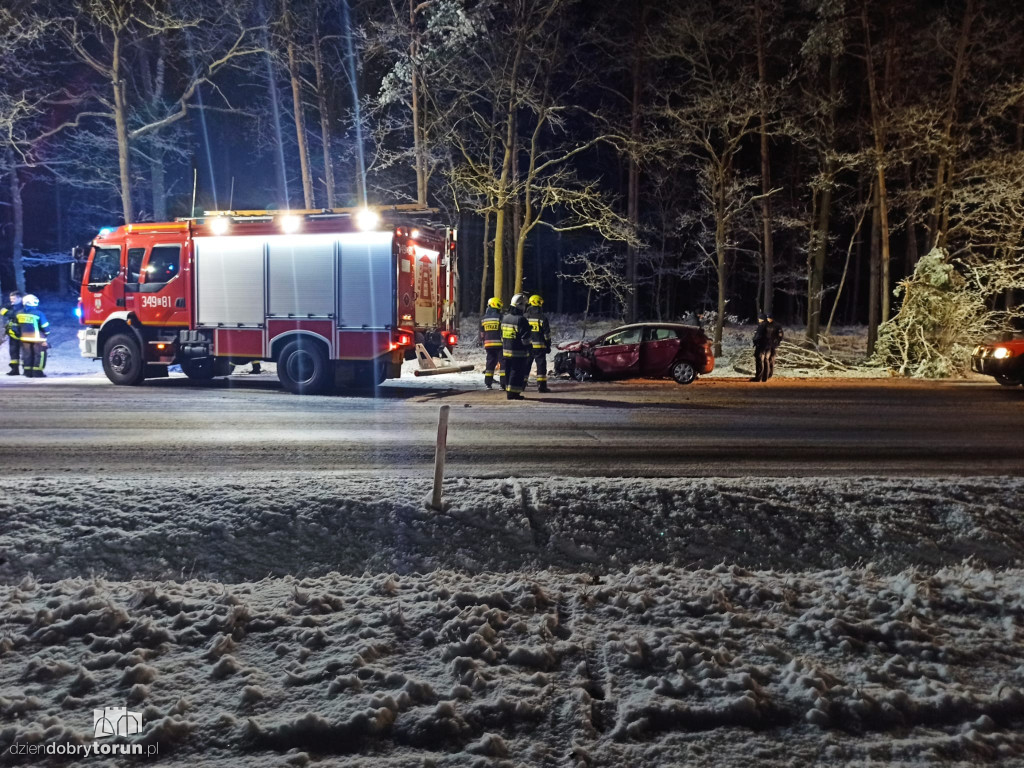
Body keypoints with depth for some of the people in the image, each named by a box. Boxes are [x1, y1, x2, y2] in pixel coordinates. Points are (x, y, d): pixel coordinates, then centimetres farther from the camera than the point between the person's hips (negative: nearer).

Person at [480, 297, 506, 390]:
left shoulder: (483, 319, 9)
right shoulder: (500, 317, -8)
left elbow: (481, 334, 14)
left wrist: (483, 344, 23)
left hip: (488, 344, 5)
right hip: (499, 344, -5)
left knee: (490, 363, 13)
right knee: (503, 364, -1)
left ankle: (488, 383, 12)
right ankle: (503, 384, -6)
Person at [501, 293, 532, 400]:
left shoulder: (505, 318, 9)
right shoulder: (521, 320, -16)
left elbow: (502, 336, 16)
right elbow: (525, 339, -17)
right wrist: (530, 351, -9)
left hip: (506, 351, 8)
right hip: (519, 353, -7)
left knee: (509, 371, 15)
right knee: (517, 373, -1)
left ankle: (509, 392, 20)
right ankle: (513, 393, 0)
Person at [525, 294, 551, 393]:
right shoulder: (542, 318, -5)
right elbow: (547, 334, -4)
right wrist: (548, 346, 5)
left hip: (526, 346, 4)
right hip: (539, 346, -4)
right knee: (541, 364, 0)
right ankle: (541, 386, -3)